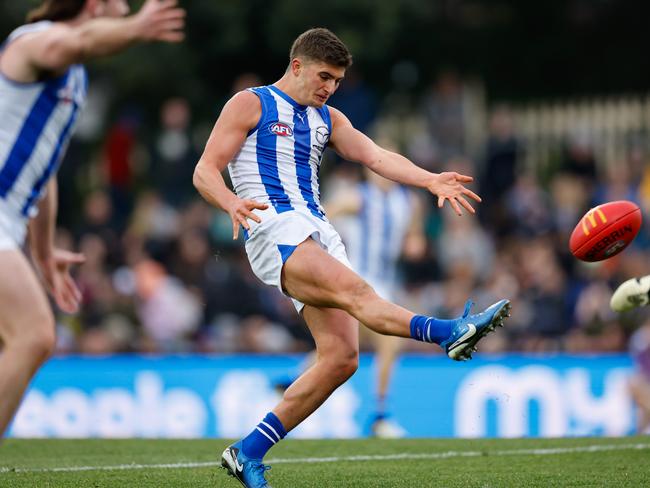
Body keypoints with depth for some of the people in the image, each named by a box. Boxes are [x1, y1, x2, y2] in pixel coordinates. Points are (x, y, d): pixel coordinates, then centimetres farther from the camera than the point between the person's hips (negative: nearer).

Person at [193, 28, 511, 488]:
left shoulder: (327, 119, 23)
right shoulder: (250, 104, 5)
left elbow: (375, 156, 10)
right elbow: (205, 171, -2)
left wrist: (430, 180, -9)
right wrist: (232, 203, -25)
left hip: (319, 233, 7)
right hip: (276, 227, -7)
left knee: (341, 357, -6)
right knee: (354, 289, -30)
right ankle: (452, 332, -55)